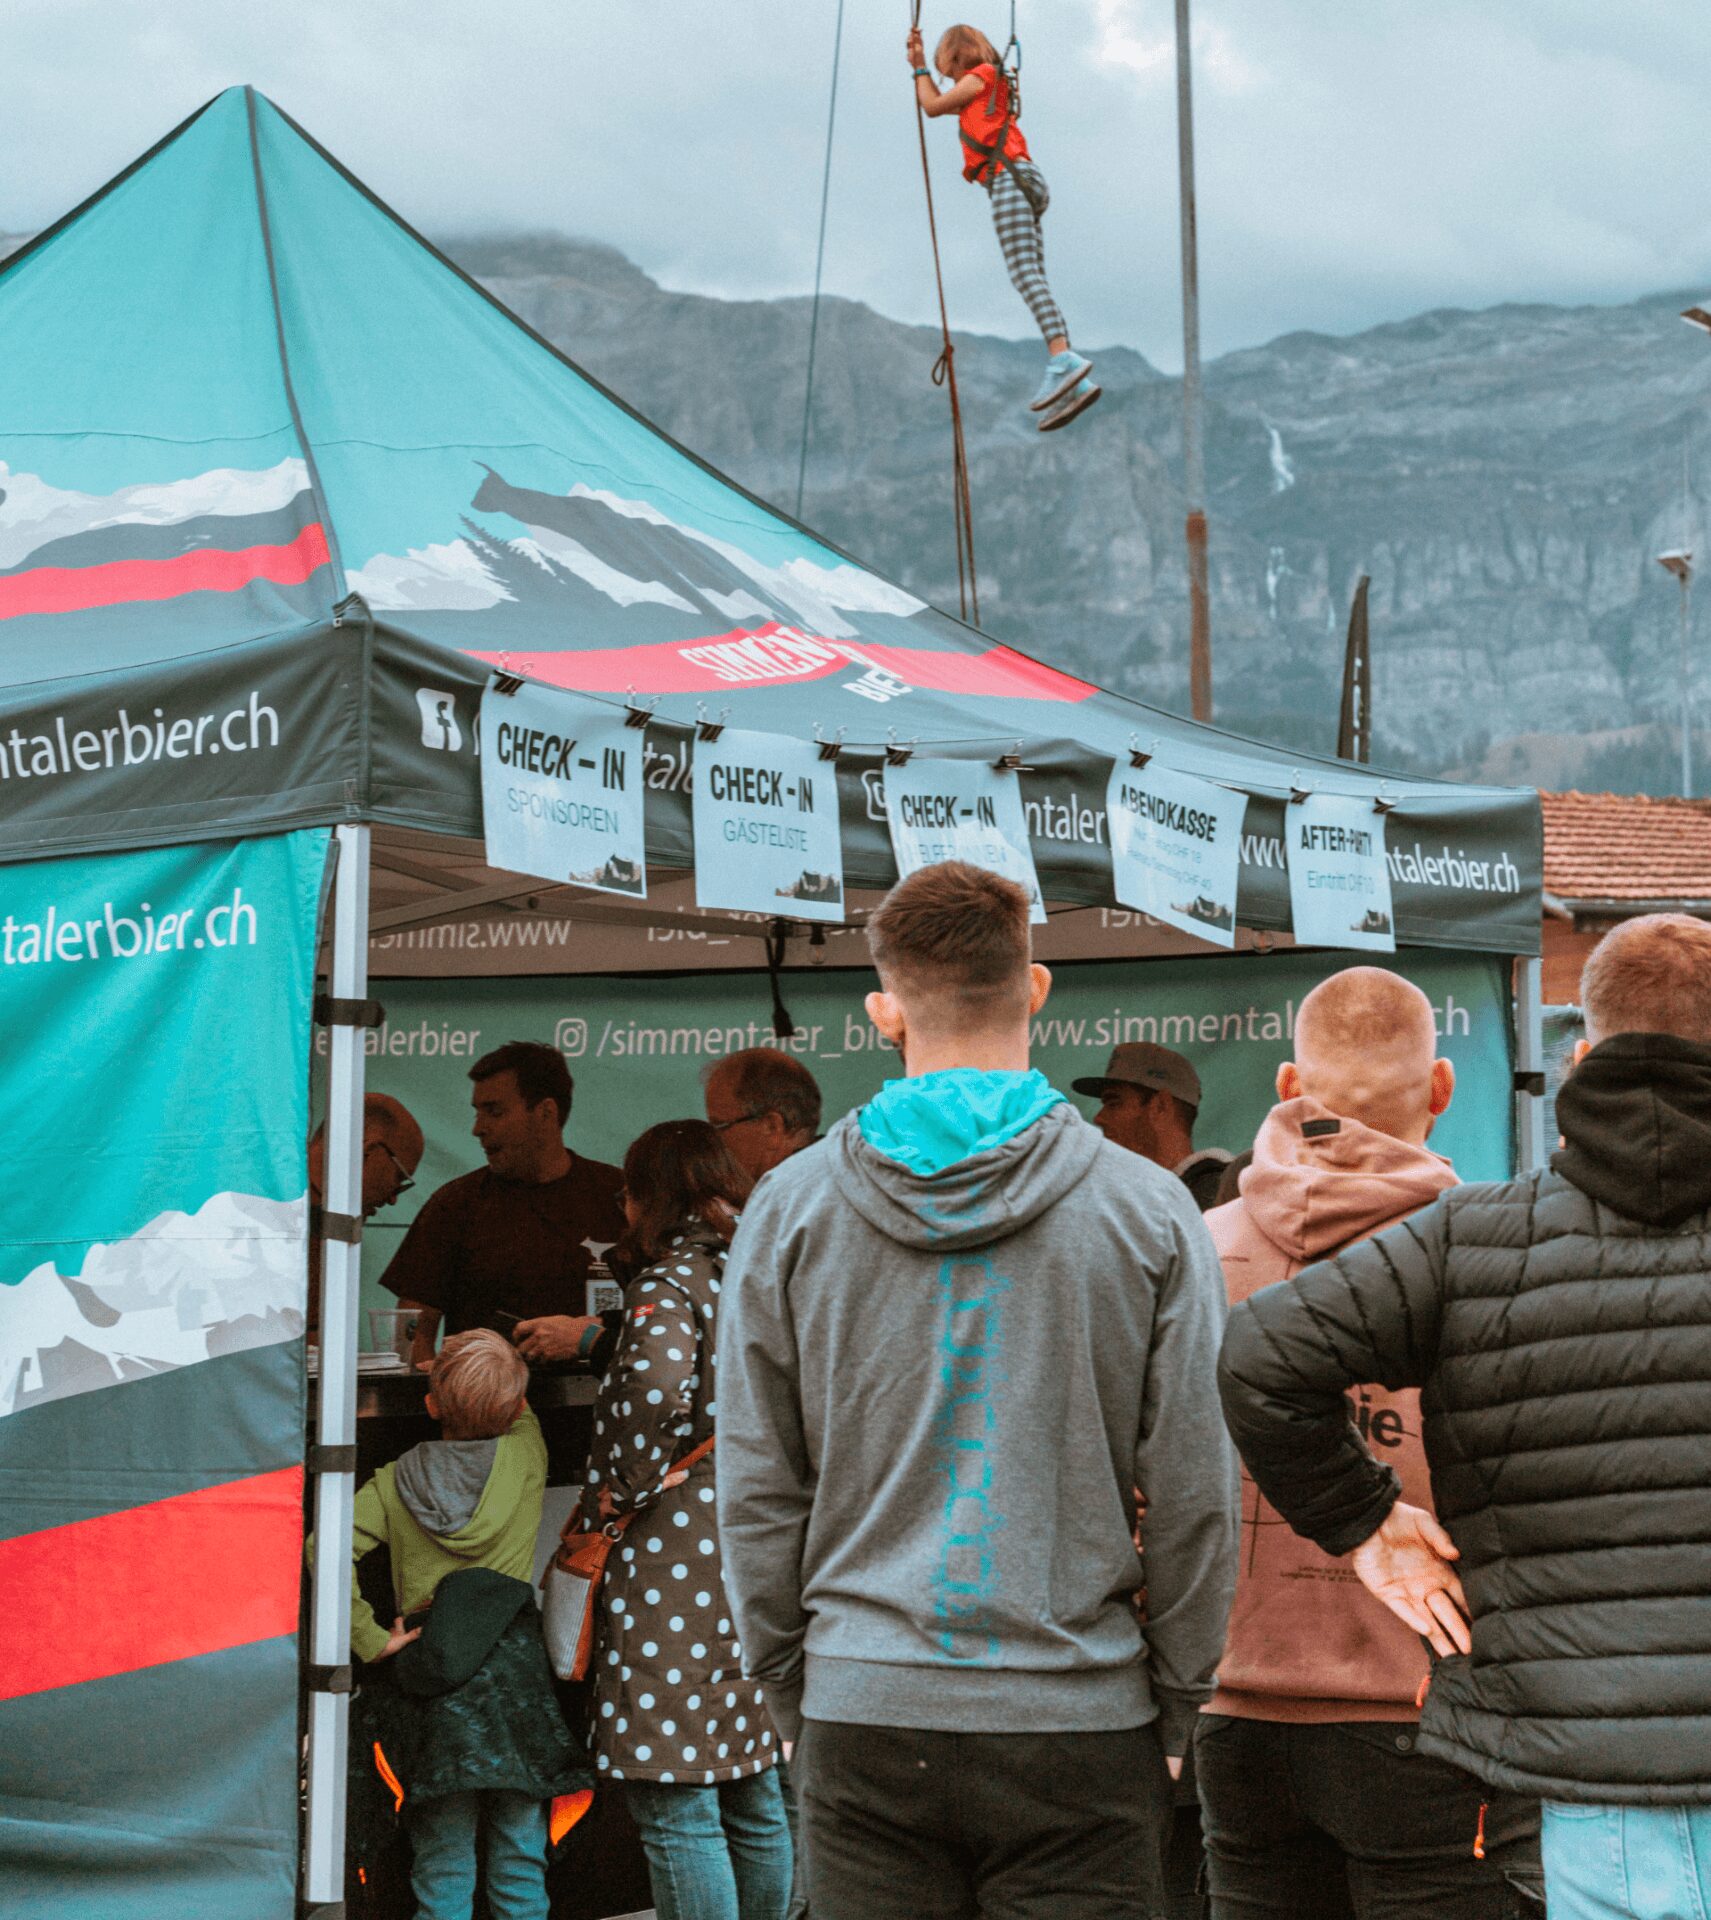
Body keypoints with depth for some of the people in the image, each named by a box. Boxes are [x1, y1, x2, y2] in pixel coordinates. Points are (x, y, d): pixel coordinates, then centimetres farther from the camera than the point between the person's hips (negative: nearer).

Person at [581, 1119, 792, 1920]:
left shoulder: (668, 1283, -9)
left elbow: (655, 1384, -26)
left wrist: (616, 1495, -13)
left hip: (679, 1560, -8)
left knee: (675, 1805, -5)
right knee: (754, 1801, 16)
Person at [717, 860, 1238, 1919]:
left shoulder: (788, 1208, 1)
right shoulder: (1149, 1209, -2)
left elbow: (757, 1490, 4)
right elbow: (1197, 1493, -2)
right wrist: (1175, 1711, 9)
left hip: (863, 1715, 1)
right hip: (1080, 1718, -1)